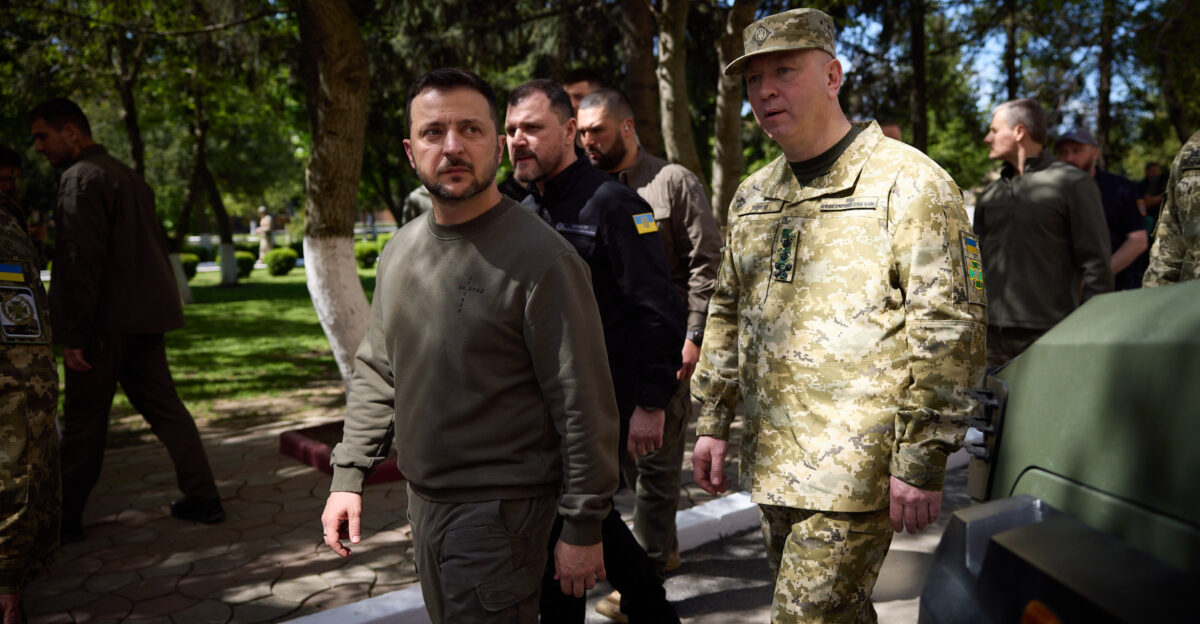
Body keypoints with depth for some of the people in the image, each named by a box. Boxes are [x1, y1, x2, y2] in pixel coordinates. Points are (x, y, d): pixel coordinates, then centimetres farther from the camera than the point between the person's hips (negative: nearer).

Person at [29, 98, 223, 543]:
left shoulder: (80, 178, -11)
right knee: (163, 406, 11)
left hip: (106, 322, -8)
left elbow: (80, 259, -18)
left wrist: (73, 333, -18)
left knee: (83, 423, 2)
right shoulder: (127, 176, 18)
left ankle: (66, 519, 13)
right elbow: (155, 245, 20)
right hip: (144, 316, 8)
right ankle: (203, 499, 13)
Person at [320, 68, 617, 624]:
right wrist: (348, 475, 8)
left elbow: (584, 405, -17)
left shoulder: (540, 259, -18)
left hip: (498, 509, -7)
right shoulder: (400, 250, 5)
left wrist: (583, 529, -15)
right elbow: (376, 373, 14)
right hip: (423, 496, 7)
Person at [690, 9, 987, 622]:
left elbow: (949, 326, -13)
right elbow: (726, 313, 19)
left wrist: (921, 461, -16)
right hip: (770, 464, 7)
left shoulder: (906, 181, -9)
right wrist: (712, 422, 15)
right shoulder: (751, 196, 13)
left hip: (857, 469, -7)